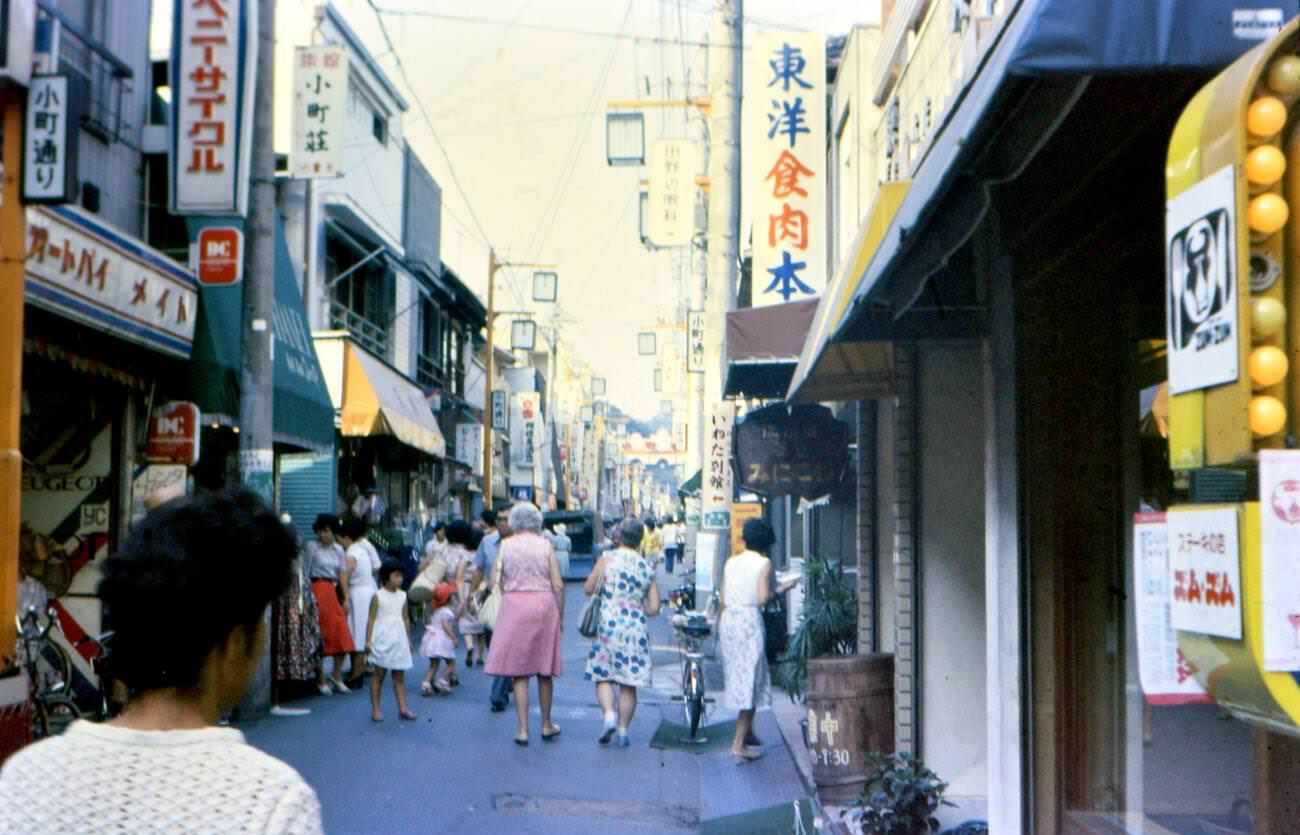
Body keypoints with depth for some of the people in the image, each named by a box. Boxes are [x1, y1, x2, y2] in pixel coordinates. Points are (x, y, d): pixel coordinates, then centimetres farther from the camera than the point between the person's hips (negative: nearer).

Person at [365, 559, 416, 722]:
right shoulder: (377, 596, -6)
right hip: (382, 641, -4)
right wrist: (368, 641, -10)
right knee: (379, 675, 3)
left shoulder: (402, 596, 8)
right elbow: (371, 619, -6)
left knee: (399, 677, 5)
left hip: (399, 641, 5)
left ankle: (402, 707, 6)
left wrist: (408, 640, 14)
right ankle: (375, 709, 8)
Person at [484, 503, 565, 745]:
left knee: (518, 671, 4)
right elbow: (558, 584, -2)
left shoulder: (505, 545, 1)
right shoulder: (545, 545, 0)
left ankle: (523, 729, 2)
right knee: (545, 670, 12)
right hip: (544, 604, 1)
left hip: (514, 606, 0)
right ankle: (546, 725, 23)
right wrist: (560, 615, 6)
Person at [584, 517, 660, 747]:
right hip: (637, 628, 2)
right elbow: (654, 608, 5)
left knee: (603, 677, 8)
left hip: (609, 624, -2)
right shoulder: (647, 567, 6)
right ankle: (623, 730, 8)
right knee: (629, 683, 8)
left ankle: (609, 715, -14)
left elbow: (588, 589, -2)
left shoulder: (607, 559, -4)